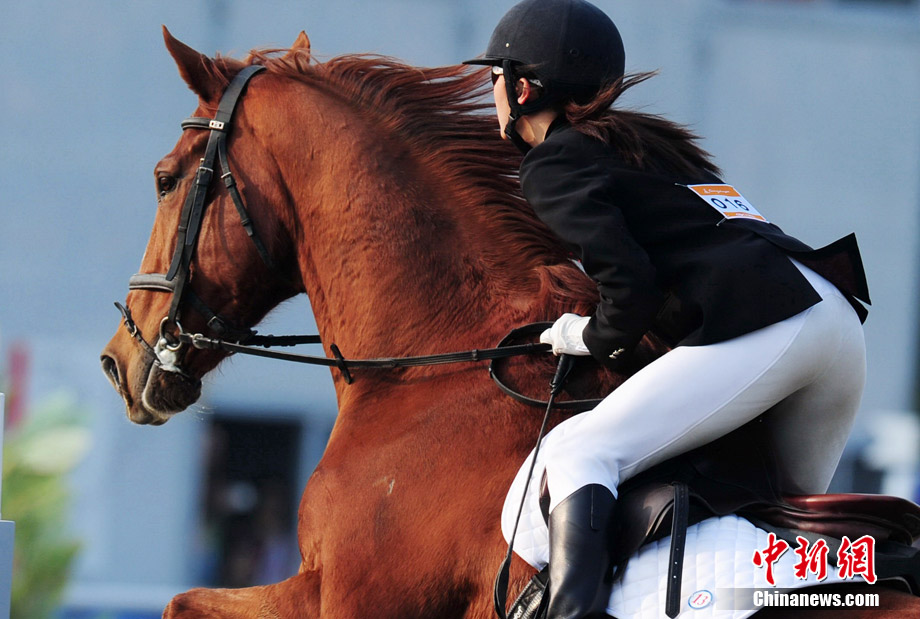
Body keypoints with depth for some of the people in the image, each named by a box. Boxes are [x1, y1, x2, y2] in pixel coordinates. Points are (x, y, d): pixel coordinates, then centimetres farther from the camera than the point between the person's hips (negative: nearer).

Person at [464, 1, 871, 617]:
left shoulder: (552, 165, 2)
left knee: (578, 450, -15)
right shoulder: (643, 141, 29)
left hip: (759, 329, -9)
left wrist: (598, 337, 10)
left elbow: (629, 281, -9)